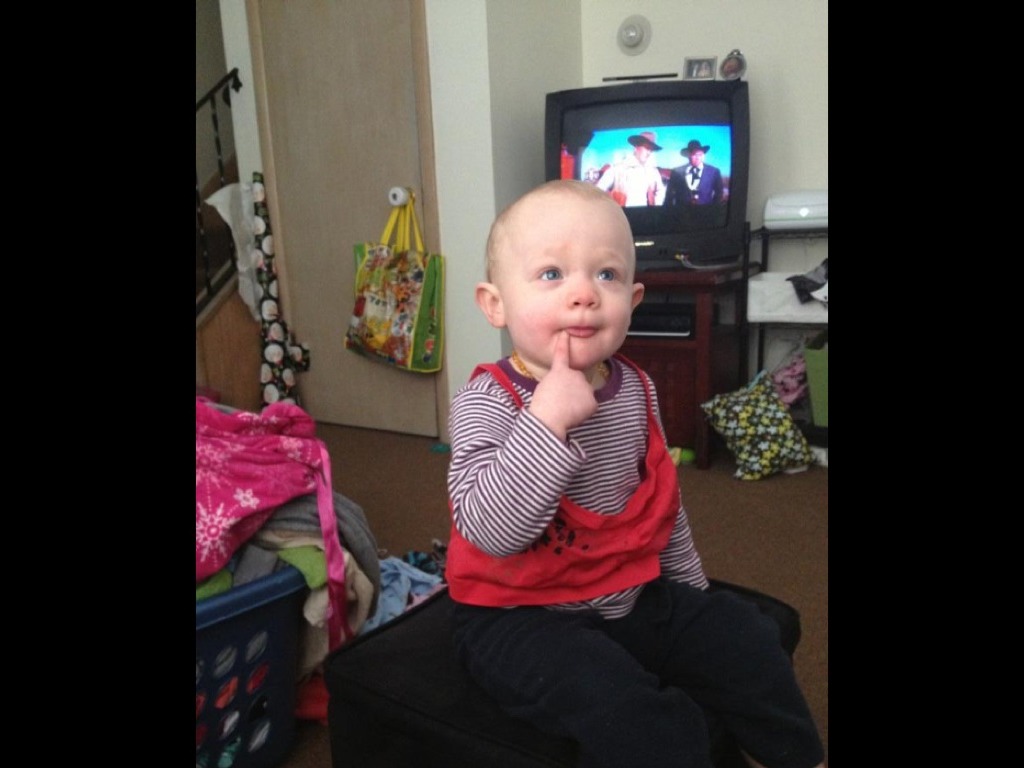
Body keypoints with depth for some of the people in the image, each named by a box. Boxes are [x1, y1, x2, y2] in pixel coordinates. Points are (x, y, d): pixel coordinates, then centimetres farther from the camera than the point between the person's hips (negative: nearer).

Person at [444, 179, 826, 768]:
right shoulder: (488, 403, -19)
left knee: (748, 639, 5)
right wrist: (548, 416, -36)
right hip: (522, 616, -6)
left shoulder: (636, 389, 1)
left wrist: (689, 582, 21)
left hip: (636, 596, 6)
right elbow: (490, 531, -32)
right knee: (627, 710, -26)